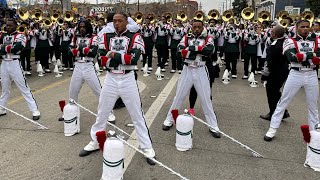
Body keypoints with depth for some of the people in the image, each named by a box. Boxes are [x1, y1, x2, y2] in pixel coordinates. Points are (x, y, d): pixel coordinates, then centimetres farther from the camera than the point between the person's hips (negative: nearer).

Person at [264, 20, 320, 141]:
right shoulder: (290, 41, -3)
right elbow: (291, 57, -21)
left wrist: (304, 56, -17)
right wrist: (309, 55, -15)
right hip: (295, 75, -3)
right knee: (283, 103, 2)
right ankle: (272, 129, 11)